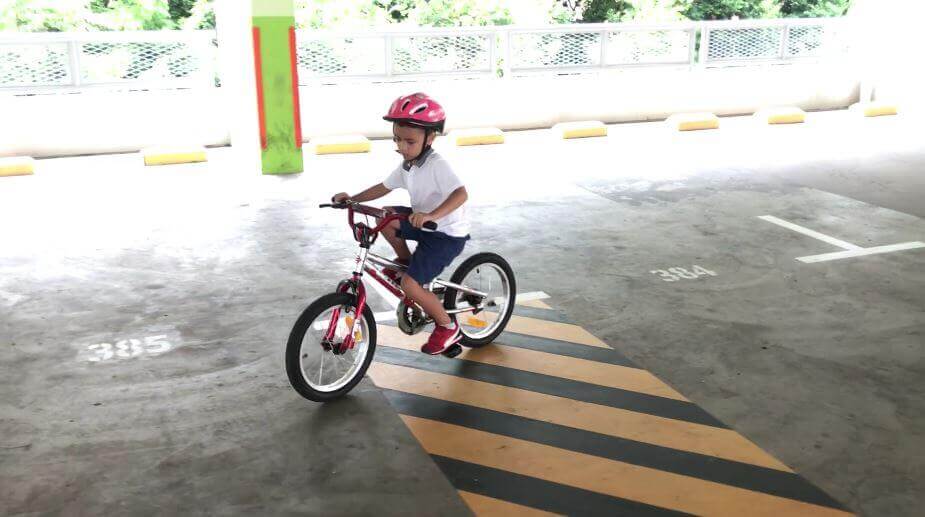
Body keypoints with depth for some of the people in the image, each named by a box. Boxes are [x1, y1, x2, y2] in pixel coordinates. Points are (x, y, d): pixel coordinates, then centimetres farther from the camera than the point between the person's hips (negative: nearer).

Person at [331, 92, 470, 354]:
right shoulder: (407, 166, 2)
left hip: (447, 234, -8)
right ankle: (405, 261, 20)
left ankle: (448, 327, 3)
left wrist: (431, 215, -52)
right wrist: (351, 199, -2)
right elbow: (384, 187, 10)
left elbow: (461, 193, -38)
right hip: (424, 224, 8)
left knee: (409, 284, -17)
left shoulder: (437, 165, -24)